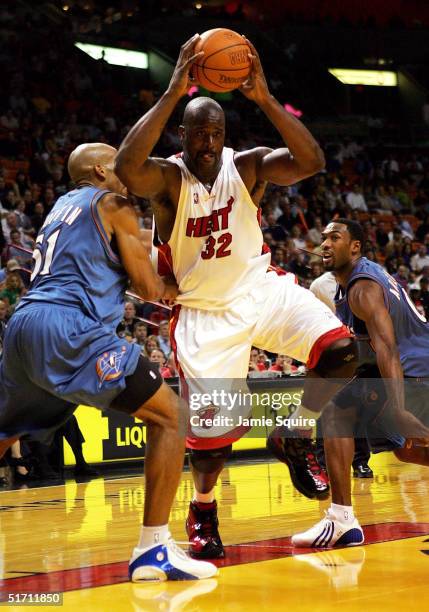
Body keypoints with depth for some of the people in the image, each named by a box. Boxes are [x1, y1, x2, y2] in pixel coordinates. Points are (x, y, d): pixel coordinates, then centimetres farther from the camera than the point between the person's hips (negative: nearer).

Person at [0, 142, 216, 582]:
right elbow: (149, 289, 3)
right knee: (171, 415, -3)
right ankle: (153, 549, -12)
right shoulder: (114, 206, 7)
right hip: (69, 329, -8)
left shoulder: (62, 206, 29)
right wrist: (177, 288, 23)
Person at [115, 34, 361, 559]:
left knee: (341, 350, -18)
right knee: (214, 423, -9)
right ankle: (202, 511, 20)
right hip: (205, 312, -3)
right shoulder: (167, 178, -15)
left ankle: (295, 439, 6)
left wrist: (264, 98, -33)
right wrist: (173, 93, -42)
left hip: (262, 289, 3)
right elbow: (125, 168, -39)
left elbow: (311, 162, -23)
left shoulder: (247, 166, -6)